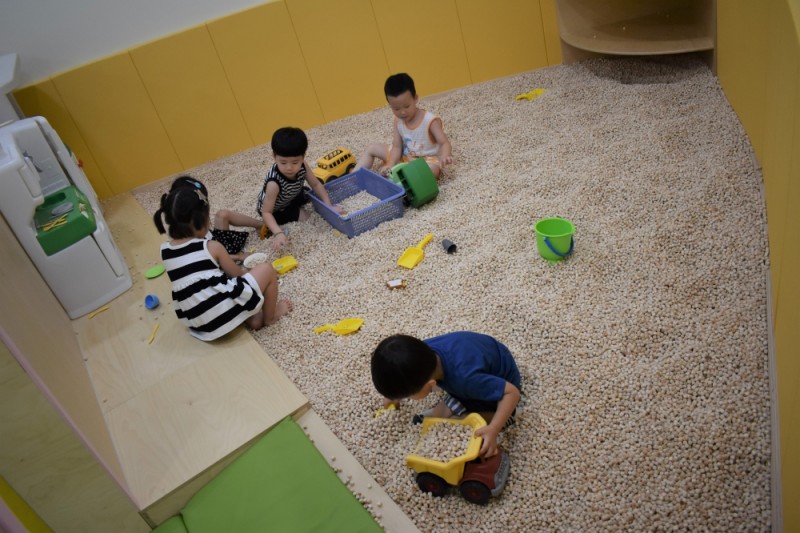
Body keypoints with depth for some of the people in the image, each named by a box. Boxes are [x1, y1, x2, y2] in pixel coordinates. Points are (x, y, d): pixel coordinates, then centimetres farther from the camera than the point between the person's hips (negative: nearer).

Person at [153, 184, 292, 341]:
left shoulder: (164, 250, 5)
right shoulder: (212, 247, -10)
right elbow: (237, 274, 3)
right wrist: (247, 272, 26)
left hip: (197, 323, 7)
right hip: (224, 314, -6)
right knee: (267, 270, 7)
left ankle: (253, 319, 19)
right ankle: (269, 317, 23)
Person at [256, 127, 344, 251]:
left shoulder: (302, 166, -29)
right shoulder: (274, 183, -45)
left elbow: (316, 185, -12)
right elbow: (266, 212, -39)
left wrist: (329, 206, -20)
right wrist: (279, 233, -52)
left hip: (292, 196, 6)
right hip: (275, 210, -6)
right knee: (304, 217, -13)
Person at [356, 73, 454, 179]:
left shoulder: (430, 121, -23)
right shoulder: (398, 122, -6)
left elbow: (444, 143, -25)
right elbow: (397, 146, -6)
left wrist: (444, 157, -48)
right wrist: (391, 164, -25)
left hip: (427, 160, -6)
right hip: (405, 157, 6)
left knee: (433, 169, -43)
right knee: (371, 149, 5)